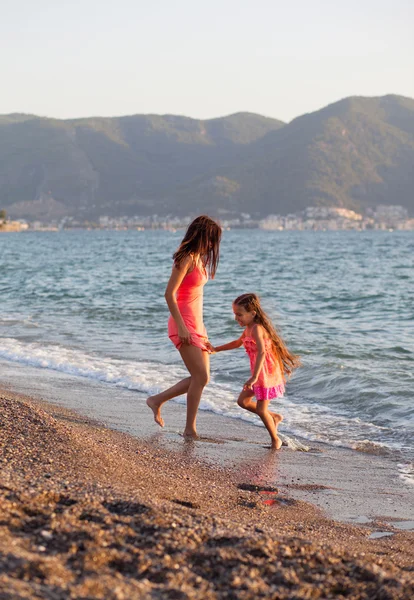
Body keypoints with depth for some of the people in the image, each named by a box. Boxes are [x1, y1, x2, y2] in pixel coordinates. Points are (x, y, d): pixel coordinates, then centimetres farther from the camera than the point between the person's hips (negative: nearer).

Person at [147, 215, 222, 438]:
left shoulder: (199, 259, 14)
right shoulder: (187, 259, -14)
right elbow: (169, 294, -19)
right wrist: (181, 326, -22)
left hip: (196, 325, 9)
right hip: (184, 325, -9)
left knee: (200, 378, 10)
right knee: (201, 377, -9)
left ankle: (157, 400, 21)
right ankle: (190, 429, -1)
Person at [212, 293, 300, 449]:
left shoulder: (256, 328, -24)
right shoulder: (248, 328, 7)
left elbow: (261, 352, -38)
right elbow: (238, 343, 29)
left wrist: (254, 377, -44)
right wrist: (216, 349, 30)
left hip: (266, 374, -10)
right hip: (258, 374, 10)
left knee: (260, 410, -4)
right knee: (243, 401, 13)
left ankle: (275, 440, 15)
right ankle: (274, 417, 26)